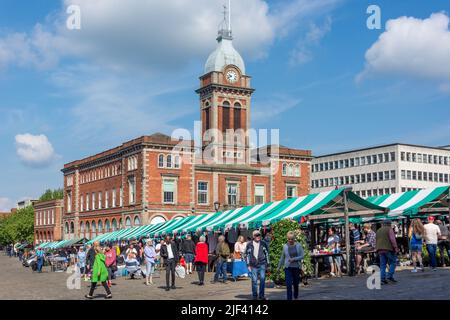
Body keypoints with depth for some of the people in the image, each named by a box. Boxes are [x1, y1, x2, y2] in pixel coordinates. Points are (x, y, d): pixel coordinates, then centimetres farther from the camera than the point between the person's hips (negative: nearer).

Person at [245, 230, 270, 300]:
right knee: (254, 281, 2)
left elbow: (267, 254, 11)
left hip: (262, 265, 0)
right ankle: (255, 296, 13)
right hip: (253, 266, 0)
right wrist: (248, 265, 3)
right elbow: (247, 255, 8)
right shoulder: (249, 244, 4)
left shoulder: (263, 244, 6)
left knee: (262, 279, -4)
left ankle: (261, 295, 8)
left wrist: (267, 263, 8)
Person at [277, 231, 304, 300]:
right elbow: (282, 257, 11)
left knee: (296, 284, 15)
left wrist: (294, 259, -17)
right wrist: (279, 267, 16)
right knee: (288, 285, -9)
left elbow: (302, 256, -4)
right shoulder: (285, 246, 0)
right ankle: (289, 298, -5)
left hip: (296, 267, 0)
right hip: (288, 268, 0)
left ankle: (296, 297, 37)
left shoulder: (298, 245, -3)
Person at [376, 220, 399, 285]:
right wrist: (396, 248, -12)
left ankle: (382, 279, -1)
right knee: (393, 262, 4)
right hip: (388, 248, -6)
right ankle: (390, 276, -8)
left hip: (380, 250, 6)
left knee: (382, 265, 5)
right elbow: (392, 239, -11)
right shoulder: (389, 229, 1)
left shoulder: (378, 231, 21)